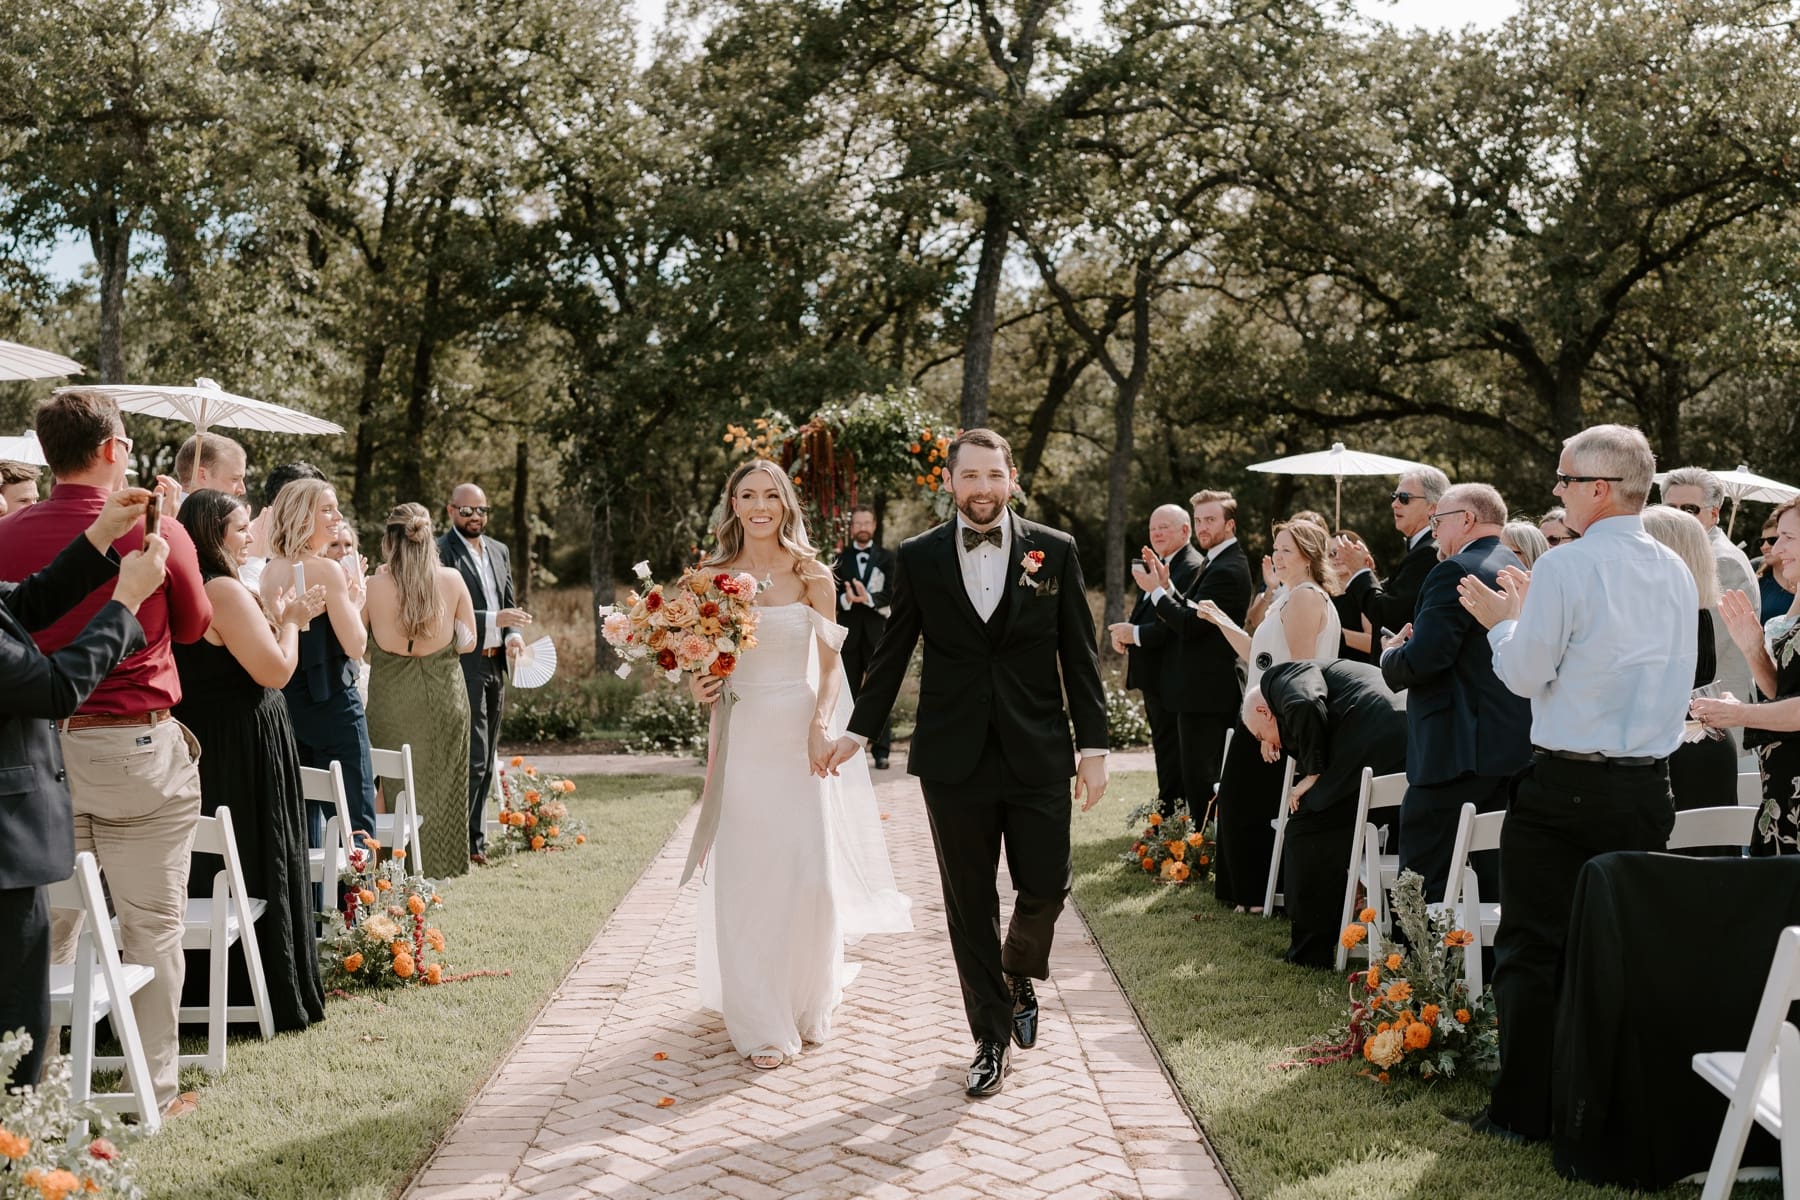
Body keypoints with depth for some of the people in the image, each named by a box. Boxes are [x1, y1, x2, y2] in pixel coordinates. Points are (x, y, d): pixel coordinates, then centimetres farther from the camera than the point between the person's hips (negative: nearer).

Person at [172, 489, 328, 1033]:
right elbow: (276, 671, -19)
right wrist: (289, 619, -3)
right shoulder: (226, 590, -18)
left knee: (207, 867, 14)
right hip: (242, 751, -9)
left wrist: (283, 619, 13)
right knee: (258, 868, -1)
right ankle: (271, 995, 7)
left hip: (200, 746, 9)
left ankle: (201, 991, 23)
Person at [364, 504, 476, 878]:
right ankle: (438, 866, 22)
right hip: (444, 697, 1)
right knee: (441, 785, 14)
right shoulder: (452, 580, -7)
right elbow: (468, 641, 2)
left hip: (391, 700, -1)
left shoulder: (374, 585, -10)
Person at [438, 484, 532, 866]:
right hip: (464, 666, -8)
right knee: (474, 757, -10)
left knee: (485, 762, 12)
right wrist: (494, 620, -23)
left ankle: (475, 839, 19)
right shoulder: (440, 552, -9)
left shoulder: (499, 551, 16)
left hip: (496, 666, 8)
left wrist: (513, 634, -2)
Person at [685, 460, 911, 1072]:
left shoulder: (811, 574, 2)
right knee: (744, 879, 0)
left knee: (811, 875, -2)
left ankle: (807, 1002, 24)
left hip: (800, 738, -1)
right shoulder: (712, 576, 5)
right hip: (739, 739, 1)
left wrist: (822, 725, -12)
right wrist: (698, 686, -10)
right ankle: (761, 1022, 13)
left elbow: (831, 662, 2)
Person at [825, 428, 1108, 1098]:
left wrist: (1093, 746, -2)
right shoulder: (919, 558, 2)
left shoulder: (1055, 551, 2)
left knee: (1045, 887, 3)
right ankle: (992, 1036, 23)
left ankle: (1019, 978, 36)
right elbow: (893, 653, 9)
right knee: (970, 905, 7)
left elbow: (1079, 656, 2)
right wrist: (859, 730, 8)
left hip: (1039, 756, 0)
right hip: (954, 760, 0)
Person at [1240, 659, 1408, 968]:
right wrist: (1283, 742, 28)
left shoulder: (1282, 680, 7)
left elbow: (1304, 708, -16)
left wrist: (1313, 773, -7)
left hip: (1371, 749, -9)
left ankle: (1310, 951, 6)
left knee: (1306, 831, 2)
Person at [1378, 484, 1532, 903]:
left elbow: (1422, 660, -21)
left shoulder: (1456, 571, -13)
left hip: (1458, 751, -10)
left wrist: (1390, 655, 0)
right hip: (1515, 745, 10)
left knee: (1422, 884, -6)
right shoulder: (1518, 570, 16)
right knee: (1494, 877, 15)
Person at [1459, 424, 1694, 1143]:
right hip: (1649, 786, 6)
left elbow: (1524, 674, -9)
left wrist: (1503, 622, 9)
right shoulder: (1676, 572, 8)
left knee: (1533, 949, 3)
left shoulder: (1566, 567, -13)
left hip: (1566, 786, -6)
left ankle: (1523, 1111, 9)